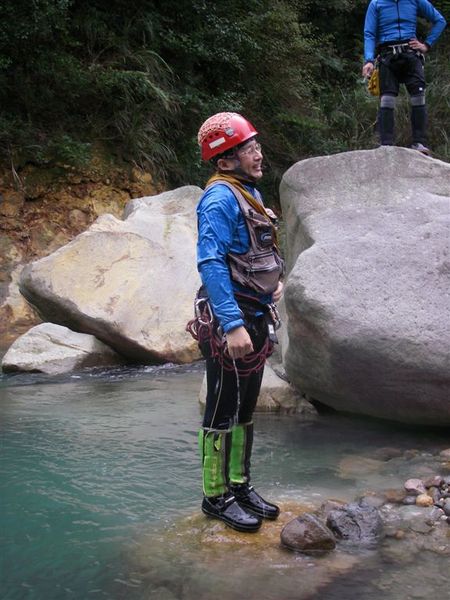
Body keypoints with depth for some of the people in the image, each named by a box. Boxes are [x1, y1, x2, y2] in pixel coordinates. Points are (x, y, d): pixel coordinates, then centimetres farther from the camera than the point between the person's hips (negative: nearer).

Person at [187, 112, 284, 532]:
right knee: (223, 413, 1)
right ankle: (216, 496, 14)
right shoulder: (220, 197, -16)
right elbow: (210, 263, -25)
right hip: (229, 321, -9)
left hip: (255, 317, 9)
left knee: (245, 408, 17)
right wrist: (232, 324, -29)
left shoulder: (250, 193, 14)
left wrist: (274, 278, 14)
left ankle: (240, 485, 29)